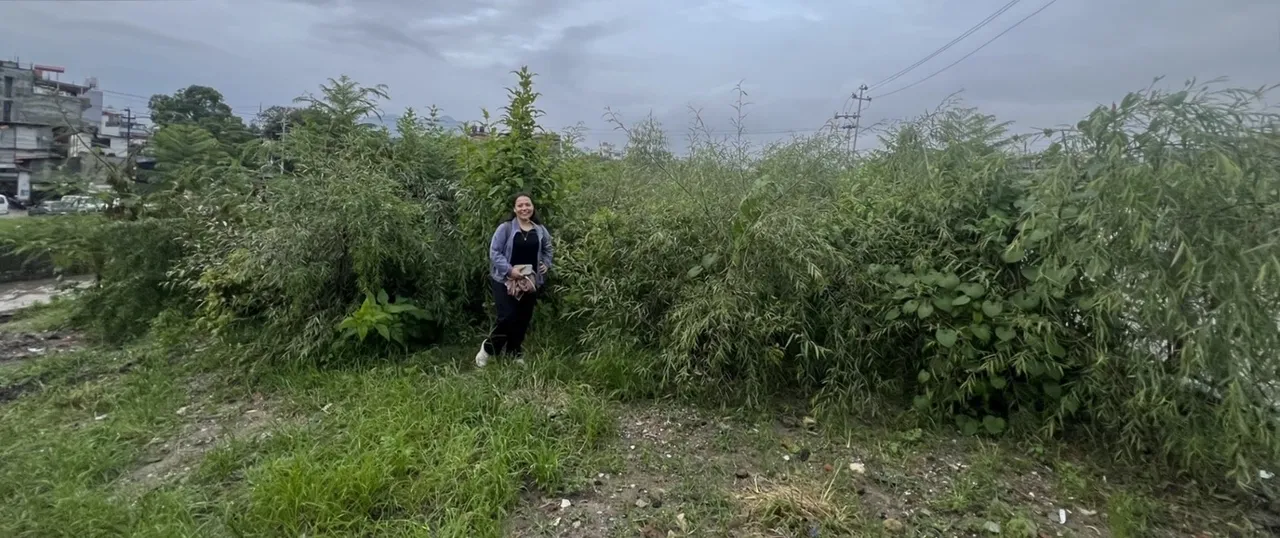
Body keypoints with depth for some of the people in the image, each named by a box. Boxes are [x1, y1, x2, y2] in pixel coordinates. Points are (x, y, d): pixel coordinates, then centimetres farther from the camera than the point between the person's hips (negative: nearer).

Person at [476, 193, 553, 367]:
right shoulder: (505, 228, -10)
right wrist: (509, 269, -22)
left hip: (530, 282, 5)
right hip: (505, 280, -5)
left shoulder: (540, 230, 4)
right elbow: (494, 252, -12)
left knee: (523, 319, 11)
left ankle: (515, 354, 27)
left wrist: (546, 264, 3)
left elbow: (548, 249, 20)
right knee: (507, 317, -12)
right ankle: (488, 348, 11)